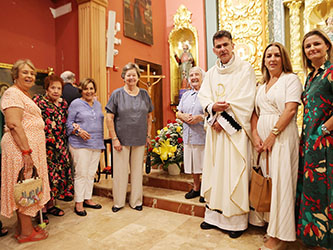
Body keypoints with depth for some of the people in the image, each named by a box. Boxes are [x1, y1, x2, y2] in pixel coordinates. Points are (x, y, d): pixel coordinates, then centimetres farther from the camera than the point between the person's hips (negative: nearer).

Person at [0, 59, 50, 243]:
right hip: (22, 147, -10)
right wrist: (26, 151, -23)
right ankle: (26, 232, 11)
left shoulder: (25, 95, 20)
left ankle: (22, 227, 26)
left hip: (31, 147, 10)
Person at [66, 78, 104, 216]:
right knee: (81, 174, -3)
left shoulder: (98, 104, 16)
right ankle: (78, 203, 9)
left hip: (96, 144, 6)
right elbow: (69, 123, -2)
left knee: (91, 173, 11)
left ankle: (87, 199, 23)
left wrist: (101, 140, 16)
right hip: (80, 144, -5)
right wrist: (79, 131, -20)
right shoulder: (75, 104, -1)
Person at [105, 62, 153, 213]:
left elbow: (149, 116, 12)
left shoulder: (144, 94, 8)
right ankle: (118, 202, 24)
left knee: (137, 170, 10)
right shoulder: (117, 94, -2)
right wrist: (114, 138, -9)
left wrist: (148, 135, 6)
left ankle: (136, 201, 26)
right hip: (121, 140, -2)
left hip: (139, 140, 3)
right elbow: (109, 118, -4)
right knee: (120, 171, 6)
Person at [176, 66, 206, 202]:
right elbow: (178, 113, 16)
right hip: (188, 135, 6)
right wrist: (183, 116, -5)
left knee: (205, 165, 2)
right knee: (193, 164, 16)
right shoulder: (185, 95, 17)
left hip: (203, 135, -6)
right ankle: (196, 188, 32)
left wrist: (201, 117, -22)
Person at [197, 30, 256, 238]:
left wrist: (223, 118, -13)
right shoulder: (211, 73, 16)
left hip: (235, 129, -4)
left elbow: (245, 101, -9)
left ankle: (237, 221, 11)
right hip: (215, 128, 5)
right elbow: (203, 96, 8)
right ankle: (214, 215, 19)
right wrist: (213, 107, -14)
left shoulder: (245, 69, 1)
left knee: (234, 172, -3)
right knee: (215, 170, 7)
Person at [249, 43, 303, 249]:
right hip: (262, 137, 6)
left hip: (282, 136, -6)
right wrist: (255, 135, -4)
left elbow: (290, 109, -11)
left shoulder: (291, 79, 1)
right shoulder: (262, 86, 19)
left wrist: (273, 134, -17)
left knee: (280, 180, -4)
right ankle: (268, 221, 23)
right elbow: (255, 113, 12)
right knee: (265, 180, 8)